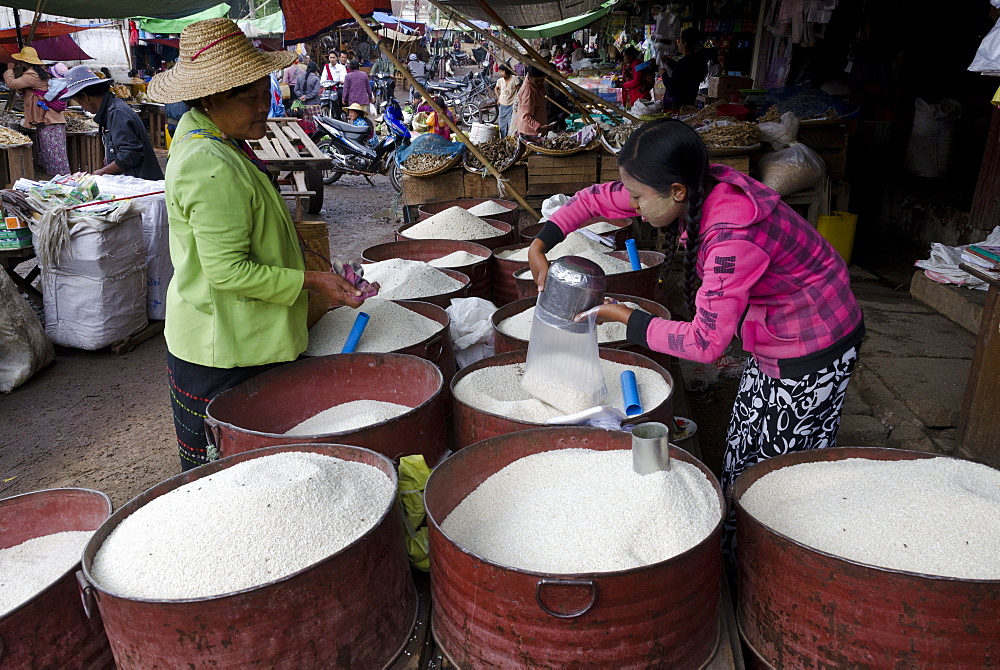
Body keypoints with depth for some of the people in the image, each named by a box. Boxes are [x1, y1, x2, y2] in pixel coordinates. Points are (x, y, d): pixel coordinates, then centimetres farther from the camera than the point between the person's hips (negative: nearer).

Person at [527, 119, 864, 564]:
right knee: (744, 460, 16)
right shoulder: (697, 189, -9)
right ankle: (733, 553, 31)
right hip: (772, 341, 9)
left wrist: (623, 317, -24)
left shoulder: (733, 236, -35)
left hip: (814, 351, -9)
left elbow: (705, 343, -32)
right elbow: (598, 198, 2)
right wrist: (539, 246, -7)